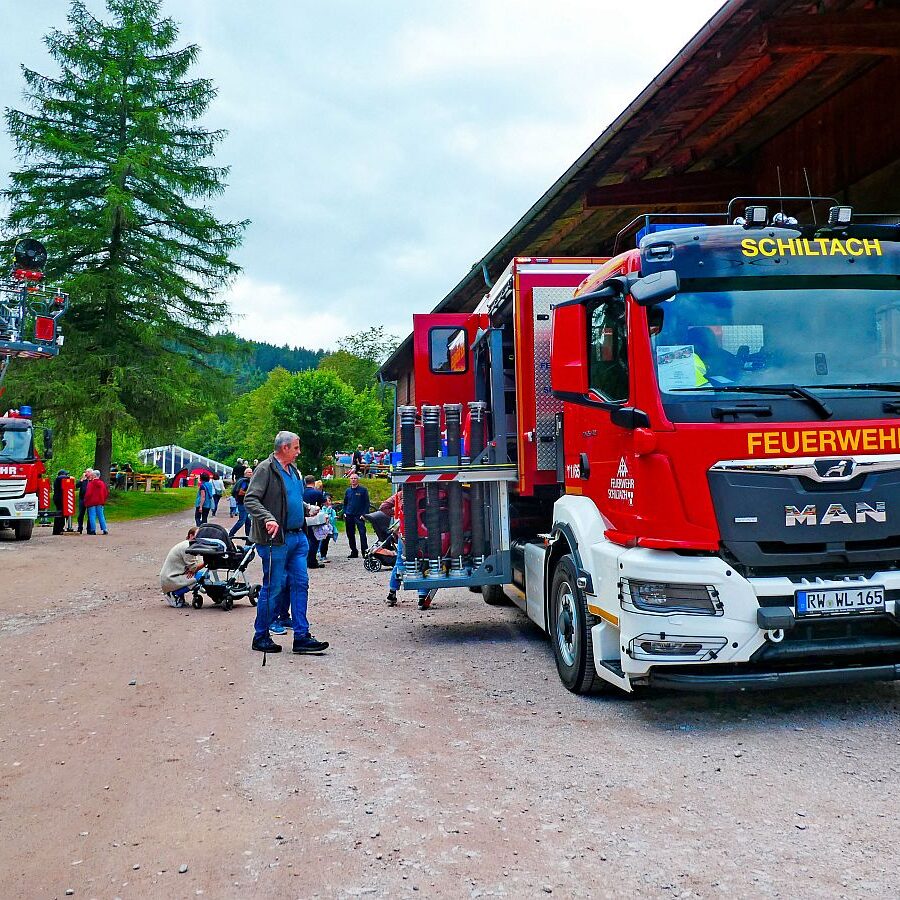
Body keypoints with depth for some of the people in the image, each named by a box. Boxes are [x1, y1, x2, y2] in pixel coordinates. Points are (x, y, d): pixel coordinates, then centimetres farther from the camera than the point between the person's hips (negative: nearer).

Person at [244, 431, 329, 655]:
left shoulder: (293, 470, 17)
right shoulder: (265, 469, -9)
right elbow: (250, 500, -17)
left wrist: (307, 509, 11)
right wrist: (268, 519, -31)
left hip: (297, 536, 8)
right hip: (275, 539, -8)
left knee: (300, 584, 6)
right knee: (273, 587, -1)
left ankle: (302, 636, 10)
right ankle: (261, 636, 12)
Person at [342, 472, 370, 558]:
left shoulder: (363, 490, 0)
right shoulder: (348, 491, 13)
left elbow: (367, 503, -1)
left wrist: (365, 514, -10)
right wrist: (344, 513, 9)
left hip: (360, 515, -5)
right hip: (349, 516, 5)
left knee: (362, 533, -13)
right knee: (350, 535, 8)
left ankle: (365, 551, -12)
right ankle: (353, 552, 17)